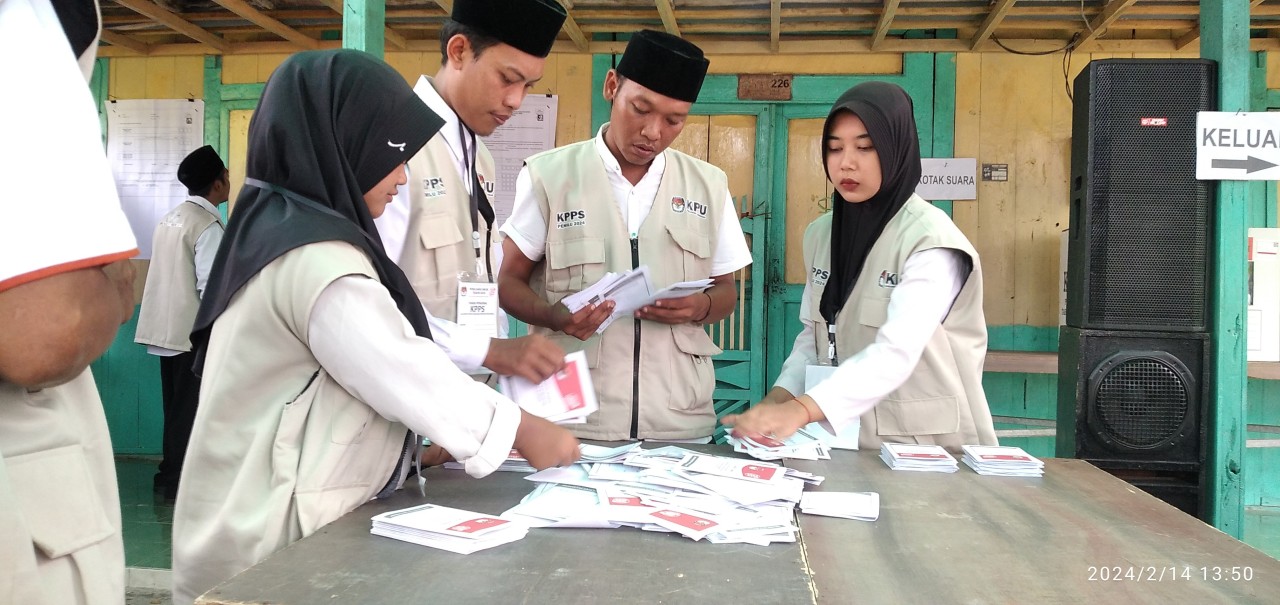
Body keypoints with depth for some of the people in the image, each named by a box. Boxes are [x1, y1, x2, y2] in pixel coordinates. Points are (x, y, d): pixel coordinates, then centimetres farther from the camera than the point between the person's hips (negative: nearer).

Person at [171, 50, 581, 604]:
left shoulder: (273, 228, 9)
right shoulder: (315, 258, -21)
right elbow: (407, 373, -22)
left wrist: (414, 442, 10)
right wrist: (526, 431, -11)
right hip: (278, 542, -9)